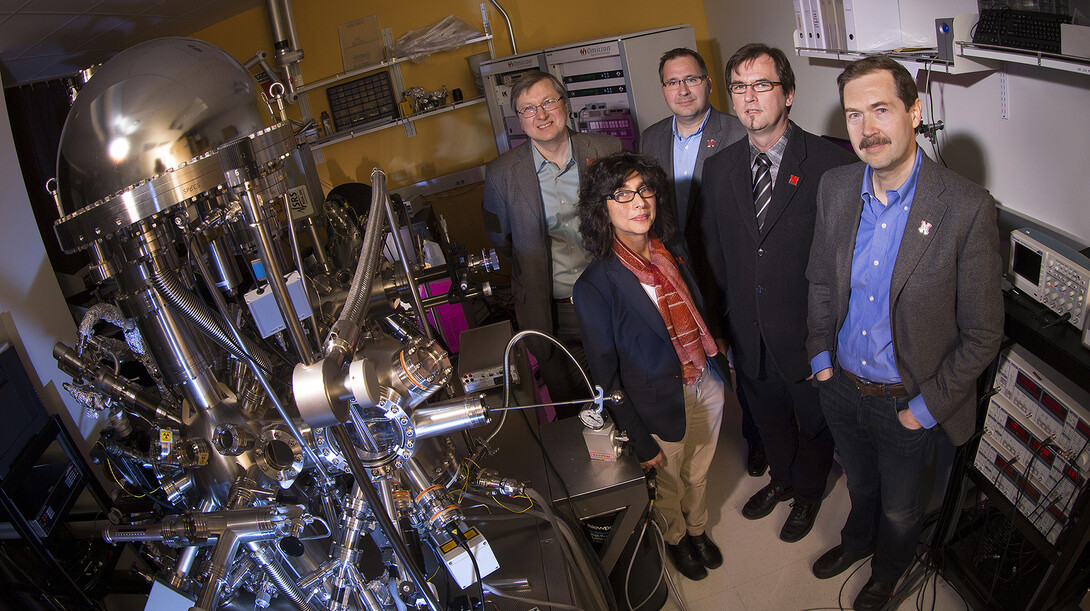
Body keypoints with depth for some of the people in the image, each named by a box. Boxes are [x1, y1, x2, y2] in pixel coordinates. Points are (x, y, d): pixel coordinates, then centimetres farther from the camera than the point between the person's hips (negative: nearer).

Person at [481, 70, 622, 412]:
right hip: (551, 313, -1)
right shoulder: (501, 174, -8)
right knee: (570, 408, 16)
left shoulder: (607, 151, -5)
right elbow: (499, 237, 9)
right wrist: (536, 271, 8)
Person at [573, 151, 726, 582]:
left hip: (706, 384, 5)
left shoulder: (673, 249, -7)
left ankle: (698, 529, 58)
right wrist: (640, 441, -12)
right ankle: (676, 539, 55)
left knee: (697, 474, 28)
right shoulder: (595, 286, -25)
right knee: (668, 484, 22)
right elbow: (606, 377, -17)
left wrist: (717, 368, 13)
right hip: (662, 404, -5)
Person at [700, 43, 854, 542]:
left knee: (814, 423, 21)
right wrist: (726, 324, 6)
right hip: (748, 334, 4)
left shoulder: (831, 164, -17)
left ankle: (808, 492, 49)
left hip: (809, 333, -3)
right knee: (769, 418, 26)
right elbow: (715, 253, 5)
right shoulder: (717, 168, -2)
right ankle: (781, 478, 55)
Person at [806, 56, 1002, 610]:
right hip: (841, 383, 3)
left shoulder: (968, 209, -23)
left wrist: (927, 407, -14)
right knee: (859, 483, 30)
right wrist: (821, 354, 4)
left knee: (899, 508, 22)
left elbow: (982, 332, -16)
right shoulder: (835, 188, -8)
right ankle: (857, 540, 60)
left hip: (909, 402, -3)